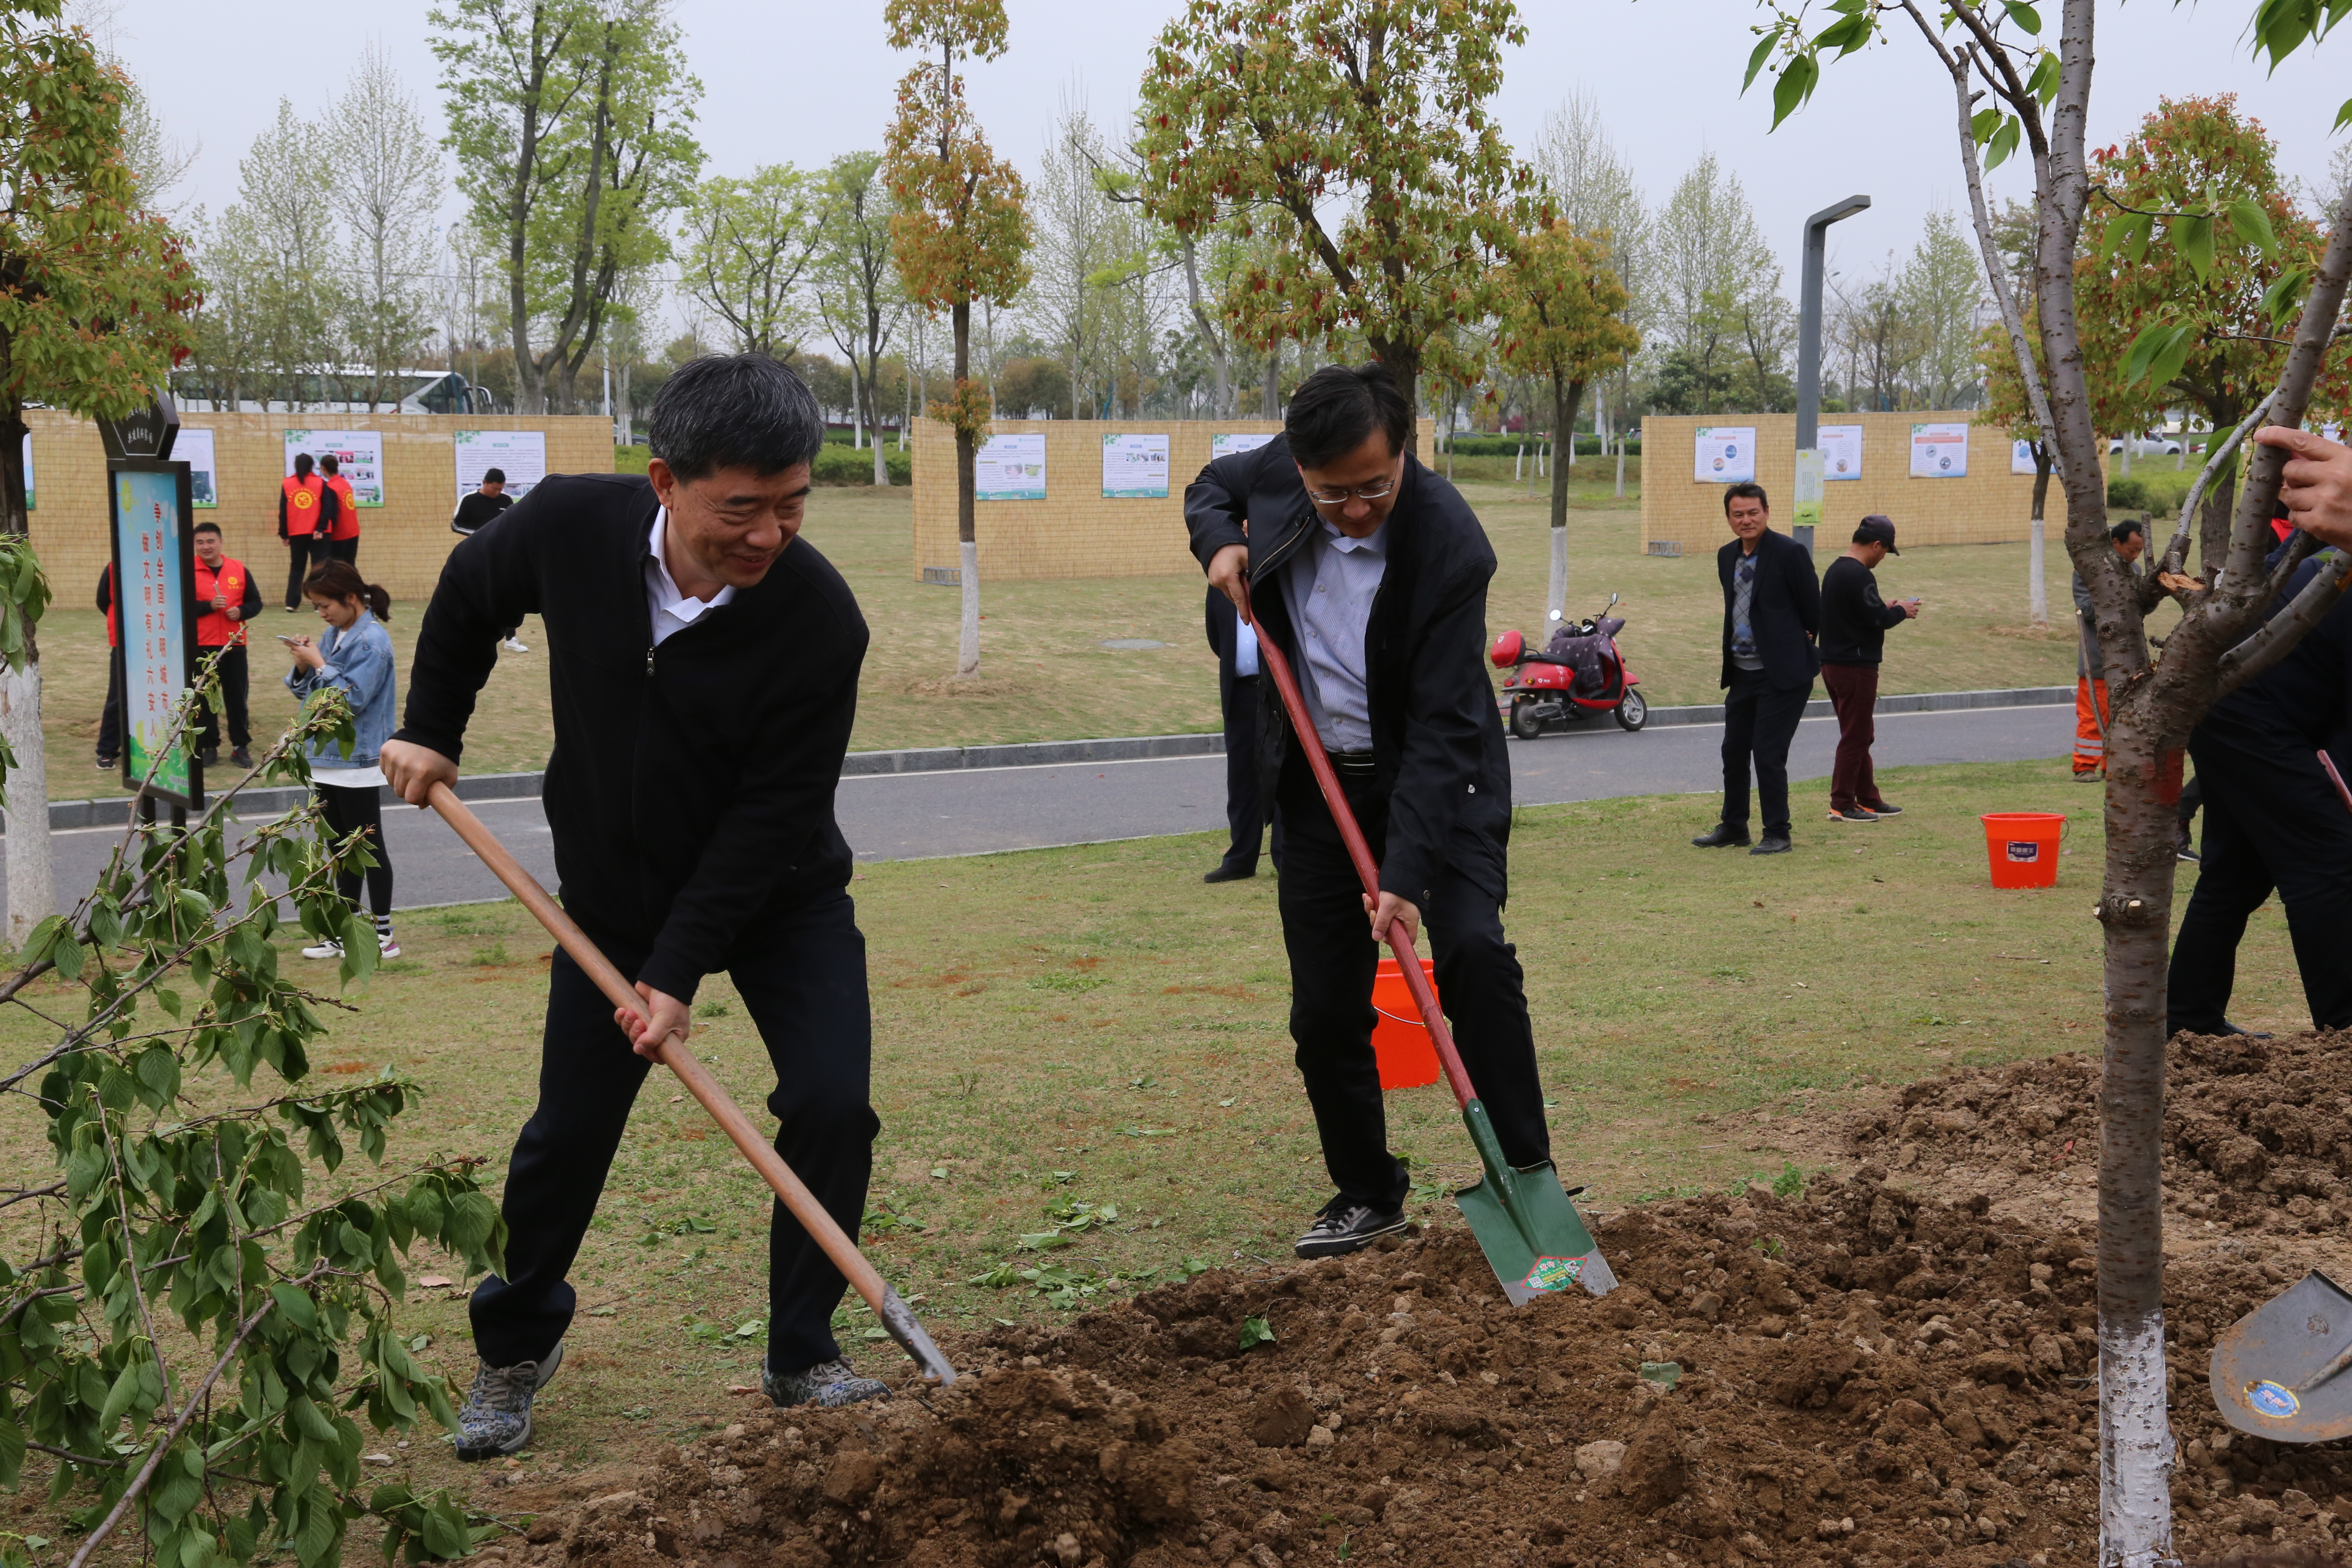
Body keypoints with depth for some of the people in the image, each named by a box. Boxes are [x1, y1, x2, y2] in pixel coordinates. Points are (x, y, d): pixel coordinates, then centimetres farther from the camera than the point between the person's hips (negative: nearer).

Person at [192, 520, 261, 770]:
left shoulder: (239, 569, 4)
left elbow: (256, 602, 8)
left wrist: (241, 612, -12)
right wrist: (209, 606, -20)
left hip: (234, 644, 2)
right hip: (201, 646, -2)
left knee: (237, 695, 7)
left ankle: (240, 747, 14)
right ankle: (210, 747, 12)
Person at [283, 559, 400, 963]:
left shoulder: (371, 641, -15)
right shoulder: (334, 635, 10)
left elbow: (352, 698, -22)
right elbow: (307, 693, 14)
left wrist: (319, 664, -16)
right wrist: (303, 667, -4)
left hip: (358, 761, -9)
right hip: (327, 756, 9)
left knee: (368, 846, -1)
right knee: (341, 849, 13)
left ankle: (383, 935, 7)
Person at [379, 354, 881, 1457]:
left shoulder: (821, 619, -28)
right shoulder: (571, 527, -21)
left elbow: (772, 816, -24)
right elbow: (469, 593, 4)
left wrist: (678, 970, -24)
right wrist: (430, 731, 6)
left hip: (782, 897, -1)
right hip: (612, 893, 2)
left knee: (831, 1107, -12)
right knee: (569, 1131, 5)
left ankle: (801, 1357, 7)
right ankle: (515, 1346, 29)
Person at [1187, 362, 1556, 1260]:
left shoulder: (1450, 546, -27)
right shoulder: (1278, 474, -12)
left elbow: (1442, 730, -28)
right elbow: (1210, 487, 15)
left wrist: (1405, 873, -33)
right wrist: (1220, 545, -9)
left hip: (1433, 780, -4)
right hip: (1319, 781, 4)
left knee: (1473, 954, -25)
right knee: (1324, 1014, 5)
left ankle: (1525, 1178, -13)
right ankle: (1367, 1194, 23)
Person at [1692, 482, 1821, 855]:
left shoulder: (1789, 553, -13)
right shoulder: (1727, 556, 9)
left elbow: (1813, 608, -7)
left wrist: (1801, 644, 2)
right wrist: (1727, 658, 13)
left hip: (1782, 672, -7)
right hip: (1742, 671, 7)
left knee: (1768, 754, -7)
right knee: (1734, 751, 13)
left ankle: (1777, 834, 5)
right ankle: (1733, 826, 27)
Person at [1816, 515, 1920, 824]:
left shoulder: (1835, 570, 13)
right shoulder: (1858, 575, -19)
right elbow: (1877, 619, -21)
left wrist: (1888, 609, 11)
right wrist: (1902, 611, -3)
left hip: (1834, 664, 10)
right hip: (1856, 668, -10)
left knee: (1860, 736, 17)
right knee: (1855, 737, -3)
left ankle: (1868, 799, 24)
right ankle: (1842, 805, 0)